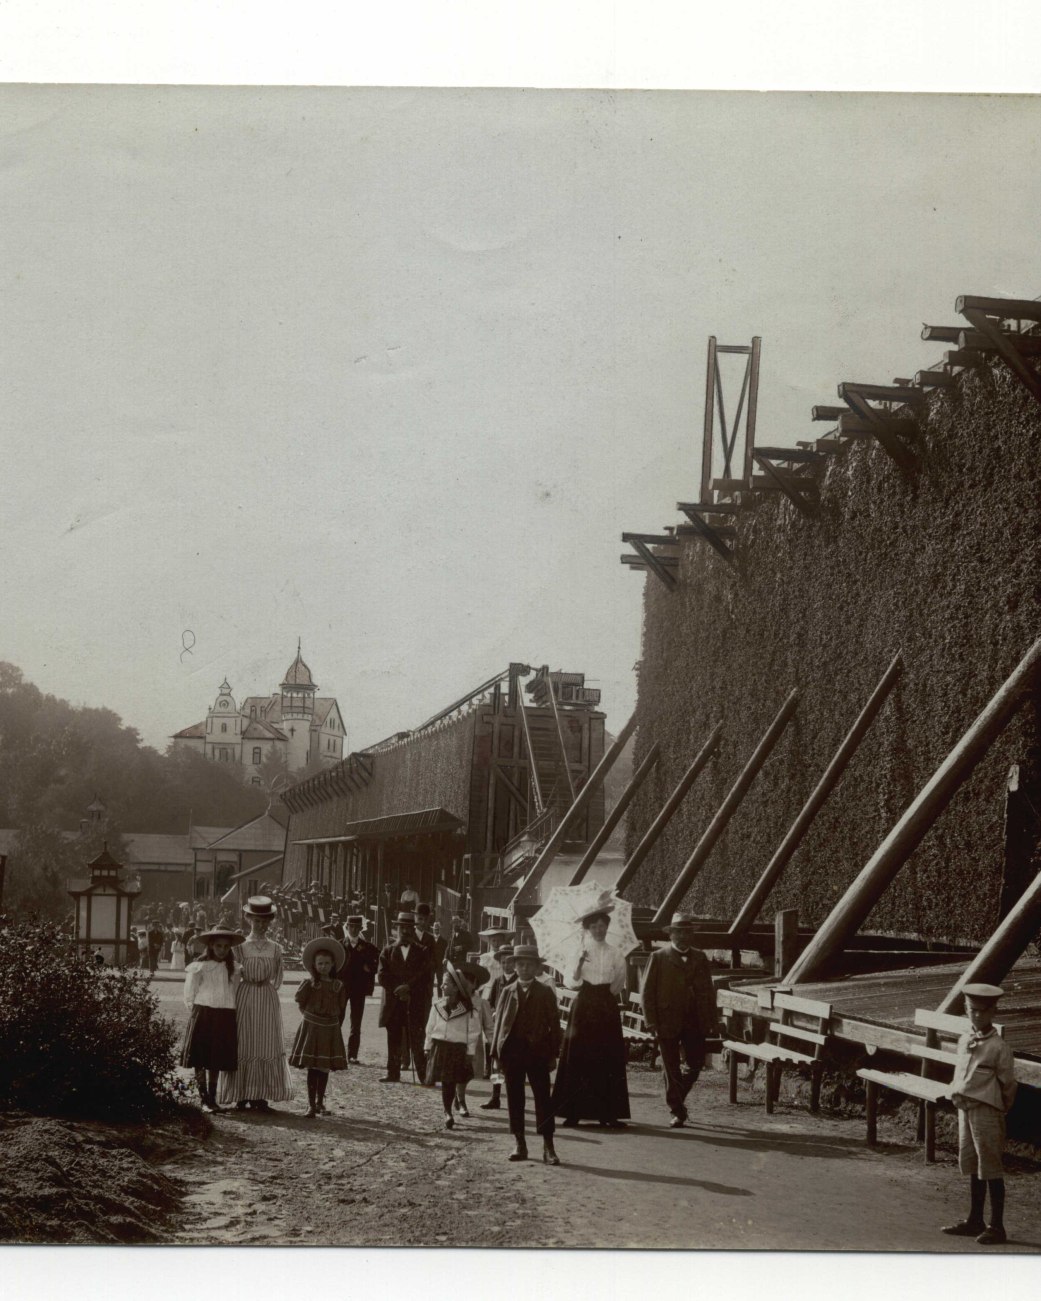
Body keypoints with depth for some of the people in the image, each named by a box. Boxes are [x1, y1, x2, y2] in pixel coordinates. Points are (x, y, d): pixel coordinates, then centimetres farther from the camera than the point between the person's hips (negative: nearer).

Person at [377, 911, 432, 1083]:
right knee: (393, 1040, 3)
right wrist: (397, 989, -10)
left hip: (414, 1003, -2)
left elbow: (425, 977, 0)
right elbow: (382, 977, 2)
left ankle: (424, 1074, -5)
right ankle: (393, 1074, 8)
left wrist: (408, 987, -13)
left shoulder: (421, 952, 9)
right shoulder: (388, 951, 11)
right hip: (393, 1003, 2)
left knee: (416, 1041, -7)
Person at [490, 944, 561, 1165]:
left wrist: (553, 1054, -4)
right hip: (511, 1051, 2)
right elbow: (498, 1022, 8)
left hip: (537, 1051, -2)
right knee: (514, 1099, 6)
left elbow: (554, 1023, 2)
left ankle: (548, 1146, -2)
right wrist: (497, 1053, 1)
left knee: (543, 1098, -3)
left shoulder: (545, 992, 4)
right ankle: (519, 1144, 14)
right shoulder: (508, 992, 10)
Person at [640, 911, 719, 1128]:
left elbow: (708, 992, 11)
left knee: (696, 1064, 3)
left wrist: (712, 1022, 5)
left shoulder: (700, 958, 11)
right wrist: (651, 1021, -9)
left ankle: (676, 1099, 27)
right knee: (671, 1068, 2)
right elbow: (647, 992, -1)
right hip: (668, 1022, -3)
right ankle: (677, 1111, 12)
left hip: (695, 1022, 3)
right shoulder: (658, 958, 1)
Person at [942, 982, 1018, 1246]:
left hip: (986, 1112, -7)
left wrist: (1000, 1111, 2)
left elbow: (1008, 1084, -5)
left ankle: (997, 1227, 6)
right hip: (965, 1108, 7)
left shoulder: (998, 1047, -12)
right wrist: (957, 1095, 10)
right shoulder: (964, 1041, 8)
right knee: (972, 1167, 16)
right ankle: (975, 1221, 27)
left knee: (990, 1169, -1)